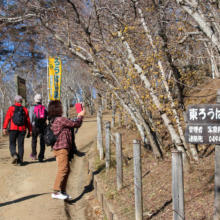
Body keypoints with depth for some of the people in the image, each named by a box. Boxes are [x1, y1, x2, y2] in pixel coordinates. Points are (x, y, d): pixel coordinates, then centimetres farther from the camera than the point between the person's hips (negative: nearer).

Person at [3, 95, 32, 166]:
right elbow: (28, 121, 8)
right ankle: (20, 161, 3)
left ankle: (14, 155, -20)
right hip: (22, 130, 2)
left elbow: (7, 118, -5)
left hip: (13, 129, -2)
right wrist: (30, 130, 11)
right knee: (20, 145, 5)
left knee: (12, 144, 7)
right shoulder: (25, 110, 10)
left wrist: (4, 128, -7)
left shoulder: (11, 108, 3)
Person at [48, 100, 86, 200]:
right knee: (63, 169, -13)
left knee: (67, 170, 13)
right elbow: (75, 124, -8)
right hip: (61, 148, -10)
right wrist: (81, 116, 8)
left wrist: (78, 116, 27)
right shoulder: (60, 119, -14)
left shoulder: (55, 120, 16)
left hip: (60, 148, 10)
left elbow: (71, 124, 23)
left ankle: (62, 191, 16)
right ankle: (56, 192, -14)